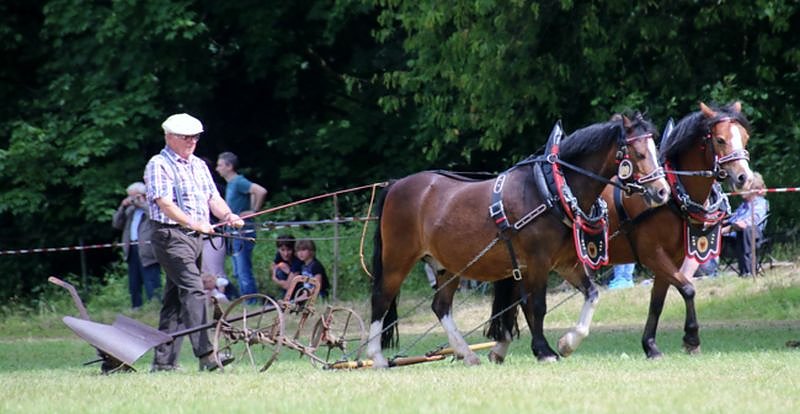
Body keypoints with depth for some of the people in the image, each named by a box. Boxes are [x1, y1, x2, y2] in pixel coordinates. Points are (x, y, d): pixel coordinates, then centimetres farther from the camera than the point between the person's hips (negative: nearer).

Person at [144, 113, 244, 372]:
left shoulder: (199, 165, 19)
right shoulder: (159, 165, -6)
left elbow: (213, 197, 14)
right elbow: (165, 203, -16)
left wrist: (227, 216, -7)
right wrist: (195, 223, -25)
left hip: (195, 237, 8)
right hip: (171, 235, -8)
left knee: (175, 299, 9)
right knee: (193, 290, -20)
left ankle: (163, 360, 13)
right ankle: (205, 354, -29)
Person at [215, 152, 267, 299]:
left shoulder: (239, 182, -14)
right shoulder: (230, 184, 15)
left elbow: (261, 191, -27)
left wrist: (254, 211, -19)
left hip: (243, 231, -11)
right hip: (235, 233, 11)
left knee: (244, 273, -10)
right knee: (238, 274, 14)